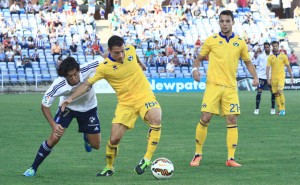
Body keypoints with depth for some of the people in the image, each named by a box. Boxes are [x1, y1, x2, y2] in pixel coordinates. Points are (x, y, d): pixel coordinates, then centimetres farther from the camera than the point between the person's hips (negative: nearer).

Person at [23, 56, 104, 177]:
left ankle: (86, 137, 43)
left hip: (88, 108, 2)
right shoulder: (58, 85, -36)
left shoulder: (87, 70, -37)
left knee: (95, 145, 4)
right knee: (54, 138, -17)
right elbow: (45, 105, -24)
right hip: (67, 107, -2)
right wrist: (54, 125, -33)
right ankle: (33, 168, 1)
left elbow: (104, 60, -19)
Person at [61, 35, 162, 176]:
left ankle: (147, 159, -22)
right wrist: (71, 98, -22)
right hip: (125, 102, -1)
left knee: (156, 119, -31)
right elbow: (87, 84, -10)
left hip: (144, 95, 1)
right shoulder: (104, 68, -15)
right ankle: (109, 168, 22)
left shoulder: (130, 50, -6)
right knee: (114, 139, -7)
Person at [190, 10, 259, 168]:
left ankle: (231, 158, 0)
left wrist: (255, 76, 3)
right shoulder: (211, 40, 3)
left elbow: (247, 62, 19)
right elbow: (199, 58, 10)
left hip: (231, 87, 2)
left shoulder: (240, 42, 9)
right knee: (205, 118, -9)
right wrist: (195, 69, -11)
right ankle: (198, 154, 6)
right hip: (213, 85, -2)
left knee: (232, 120, -4)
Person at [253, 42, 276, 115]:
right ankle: (257, 108, -1)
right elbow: (255, 65, 10)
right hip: (261, 76, -1)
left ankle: (273, 108, 11)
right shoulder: (260, 56, 6)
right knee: (259, 91, -7)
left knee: (273, 92, -1)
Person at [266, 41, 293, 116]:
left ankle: (283, 109, -10)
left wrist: (291, 77, 6)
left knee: (280, 91, -18)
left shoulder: (283, 56, 2)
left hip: (281, 77, -2)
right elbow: (268, 68, 0)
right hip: (273, 78, 2)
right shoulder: (270, 57, 3)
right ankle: (280, 109, 10)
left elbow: (288, 67, 7)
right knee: (276, 94, 2)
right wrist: (268, 78, -9)